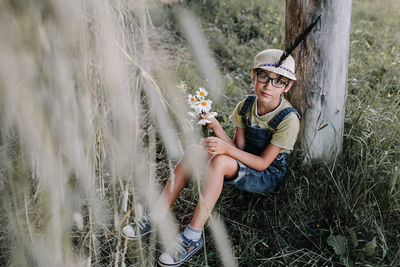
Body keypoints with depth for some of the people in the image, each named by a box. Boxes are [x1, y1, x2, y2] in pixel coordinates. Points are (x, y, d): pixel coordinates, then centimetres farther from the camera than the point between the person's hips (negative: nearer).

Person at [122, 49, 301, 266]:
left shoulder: (288, 119, -21)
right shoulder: (246, 105, -4)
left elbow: (263, 163, -21)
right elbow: (239, 148, -5)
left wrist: (227, 149, -32)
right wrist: (217, 127, -22)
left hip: (267, 176, -6)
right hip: (243, 165, 6)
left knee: (219, 161, -33)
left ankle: (193, 236, -31)